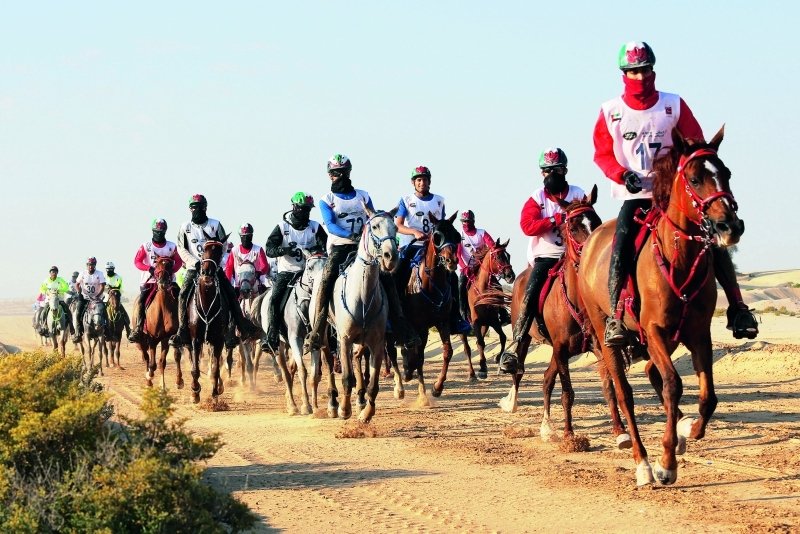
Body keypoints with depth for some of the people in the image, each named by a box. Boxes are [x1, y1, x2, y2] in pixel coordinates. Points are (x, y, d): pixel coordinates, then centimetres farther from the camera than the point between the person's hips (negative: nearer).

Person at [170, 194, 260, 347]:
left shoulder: (215, 225, 5)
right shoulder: (186, 227, 5)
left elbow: (223, 245, 7)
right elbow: (181, 249, 3)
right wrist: (195, 262, -11)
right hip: (194, 268, -1)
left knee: (230, 294, -7)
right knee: (183, 295, -18)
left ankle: (244, 327, 1)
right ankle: (182, 332, -18)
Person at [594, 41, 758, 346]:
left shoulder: (674, 105, 0)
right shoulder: (610, 112, -1)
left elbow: (695, 144, 4)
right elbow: (602, 154, 4)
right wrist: (622, 174, -14)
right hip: (634, 195, -1)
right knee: (621, 245, -22)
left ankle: (737, 308, -2)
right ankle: (614, 317, -20)